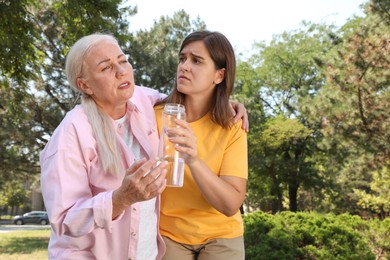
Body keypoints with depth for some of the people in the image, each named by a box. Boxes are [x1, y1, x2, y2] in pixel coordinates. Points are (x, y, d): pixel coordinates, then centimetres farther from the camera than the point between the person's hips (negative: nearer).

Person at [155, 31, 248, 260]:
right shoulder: (155, 116, -14)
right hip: (168, 234, 0)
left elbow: (232, 205, -23)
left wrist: (193, 161, -37)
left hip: (220, 236, 0)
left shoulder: (231, 129, -15)